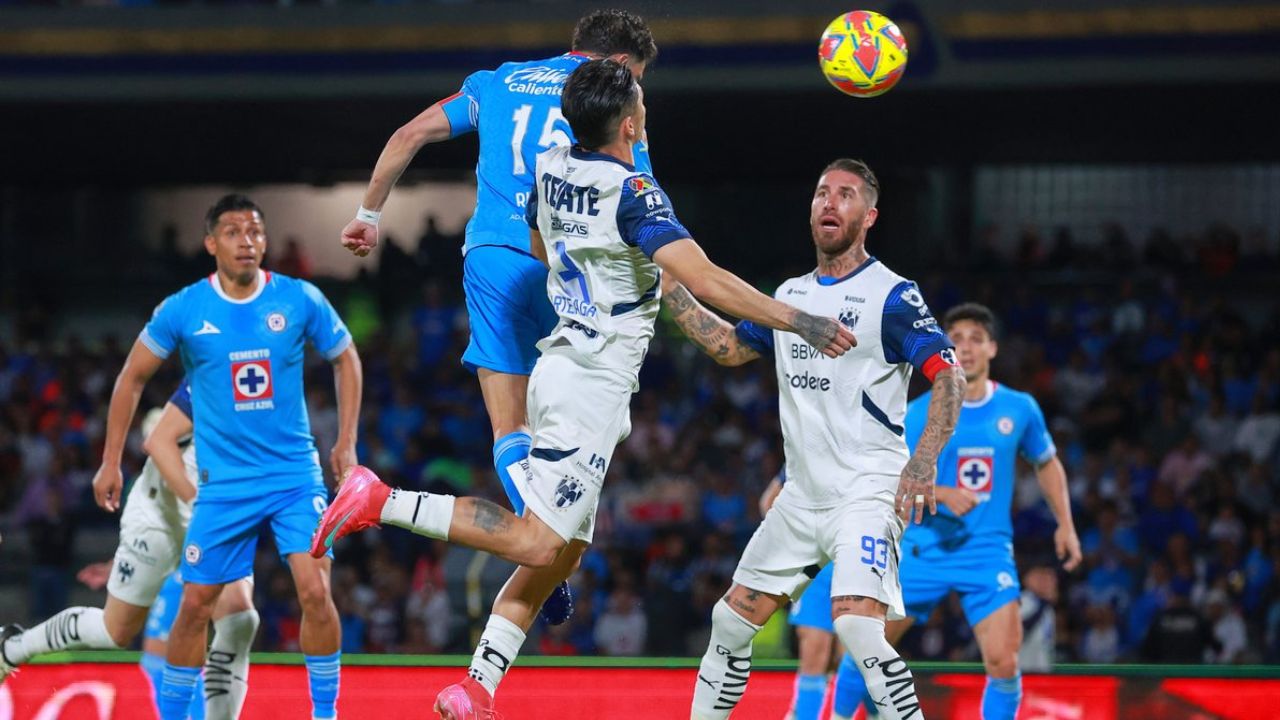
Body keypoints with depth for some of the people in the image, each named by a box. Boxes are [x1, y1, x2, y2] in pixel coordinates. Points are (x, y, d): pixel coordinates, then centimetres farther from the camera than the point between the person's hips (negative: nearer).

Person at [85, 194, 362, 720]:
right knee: (196, 604, 2)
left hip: (296, 475, 0)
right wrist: (110, 462, 4)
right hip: (223, 483, 0)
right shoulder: (183, 310, -6)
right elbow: (132, 378, 6)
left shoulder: (300, 300, -5)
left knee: (314, 591, -15)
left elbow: (344, 358, 11)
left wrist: (346, 443, 6)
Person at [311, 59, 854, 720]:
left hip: (562, 363, 9)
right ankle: (384, 503, -15)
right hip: (594, 385, -9)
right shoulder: (632, 192, -16)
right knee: (537, 543, -10)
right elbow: (705, 280, -23)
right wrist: (797, 322, -19)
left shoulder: (550, 170, 8)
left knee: (561, 554, 12)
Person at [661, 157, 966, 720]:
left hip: (867, 492, -8)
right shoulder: (789, 295, 14)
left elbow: (949, 377, -14)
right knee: (732, 620, 10)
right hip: (801, 497, 8)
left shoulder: (892, 295, -8)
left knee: (857, 627, -26)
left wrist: (925, 458, -28)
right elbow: (727, 346, 25)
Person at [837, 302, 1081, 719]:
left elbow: (1047, 464, 20)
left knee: (1003, 661, -17)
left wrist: (1065, 525, 13)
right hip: (925, 547, 0)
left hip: (988, 549, 0)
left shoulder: (1019, 409, 2)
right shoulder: (922, 412, -3)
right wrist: (943, 494, -23)